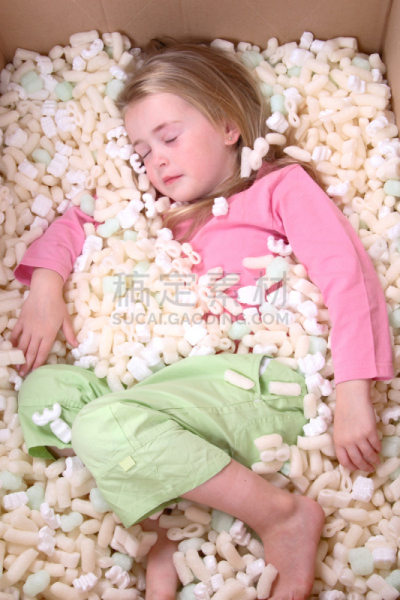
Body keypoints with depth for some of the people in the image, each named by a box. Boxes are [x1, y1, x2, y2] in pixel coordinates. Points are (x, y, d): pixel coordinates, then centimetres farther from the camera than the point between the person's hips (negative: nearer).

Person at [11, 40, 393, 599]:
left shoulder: (282, 185, 9)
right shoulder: (167, 216, 27)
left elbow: (345, 271, -5)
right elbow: (75, 224, 28)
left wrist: (353, 396, -16)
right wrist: (46, 286, 8)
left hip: (256, 388, -6)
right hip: (185, 381, 7)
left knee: (104, 427, -27)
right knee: (43, 385, -5)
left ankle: (281, 515, -15)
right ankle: (154, 532, -14)